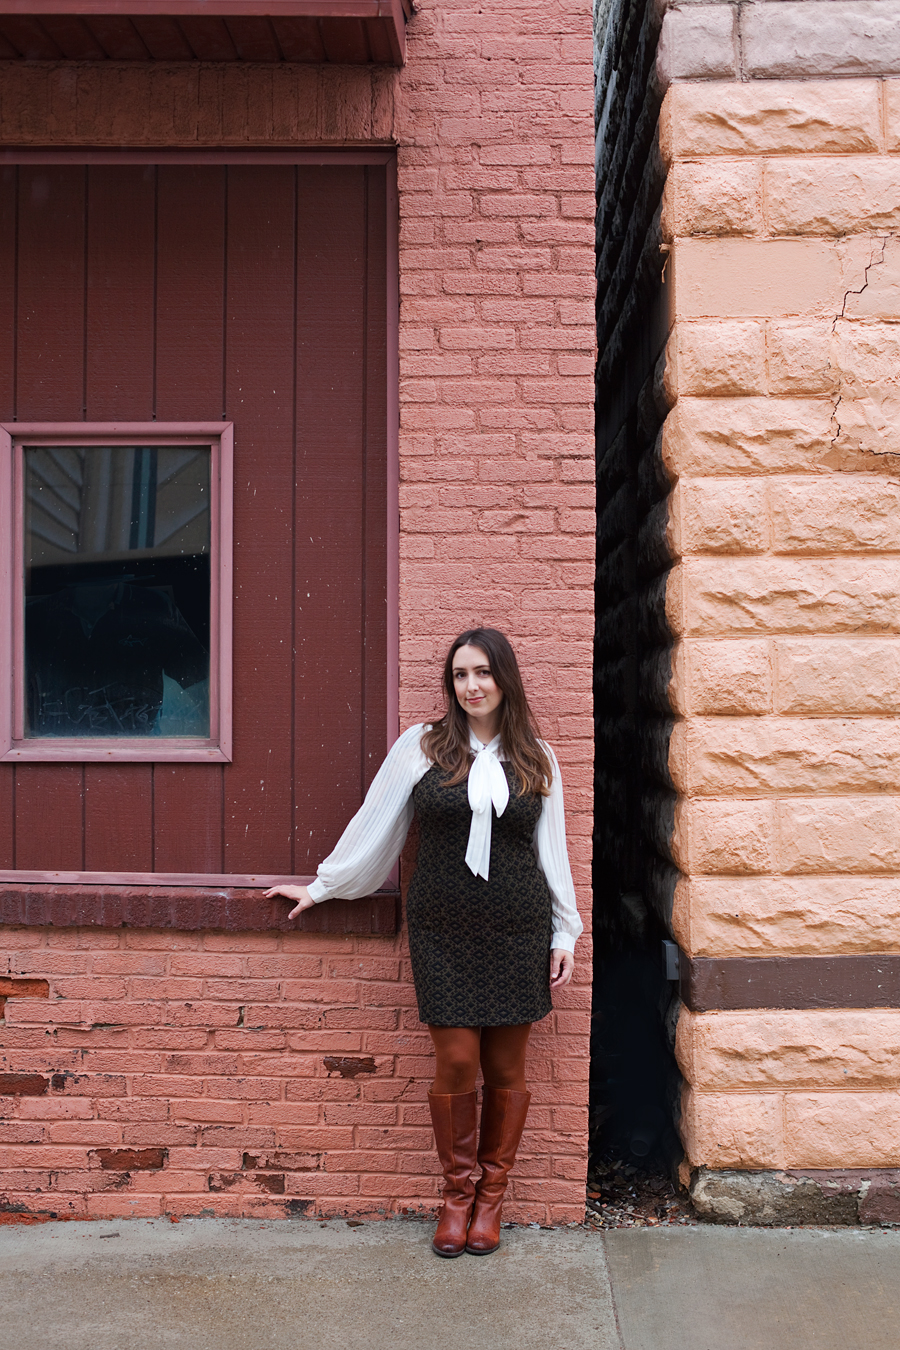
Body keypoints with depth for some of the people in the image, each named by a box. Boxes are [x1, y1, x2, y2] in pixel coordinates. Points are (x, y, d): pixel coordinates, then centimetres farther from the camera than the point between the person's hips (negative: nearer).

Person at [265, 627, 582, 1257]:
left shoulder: (537, 758, 6)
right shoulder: (422, 746, 2)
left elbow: (552, 850, 10)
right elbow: (374, 826, 9)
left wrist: (565, 933, 8)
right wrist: (322, 887, 14)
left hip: (518, 932, 1)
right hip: (444, 928, -1)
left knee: (506, 1068, 6)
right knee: (457, 1061, -3)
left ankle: (492, 1194, 24)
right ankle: (458, 1192, 19)